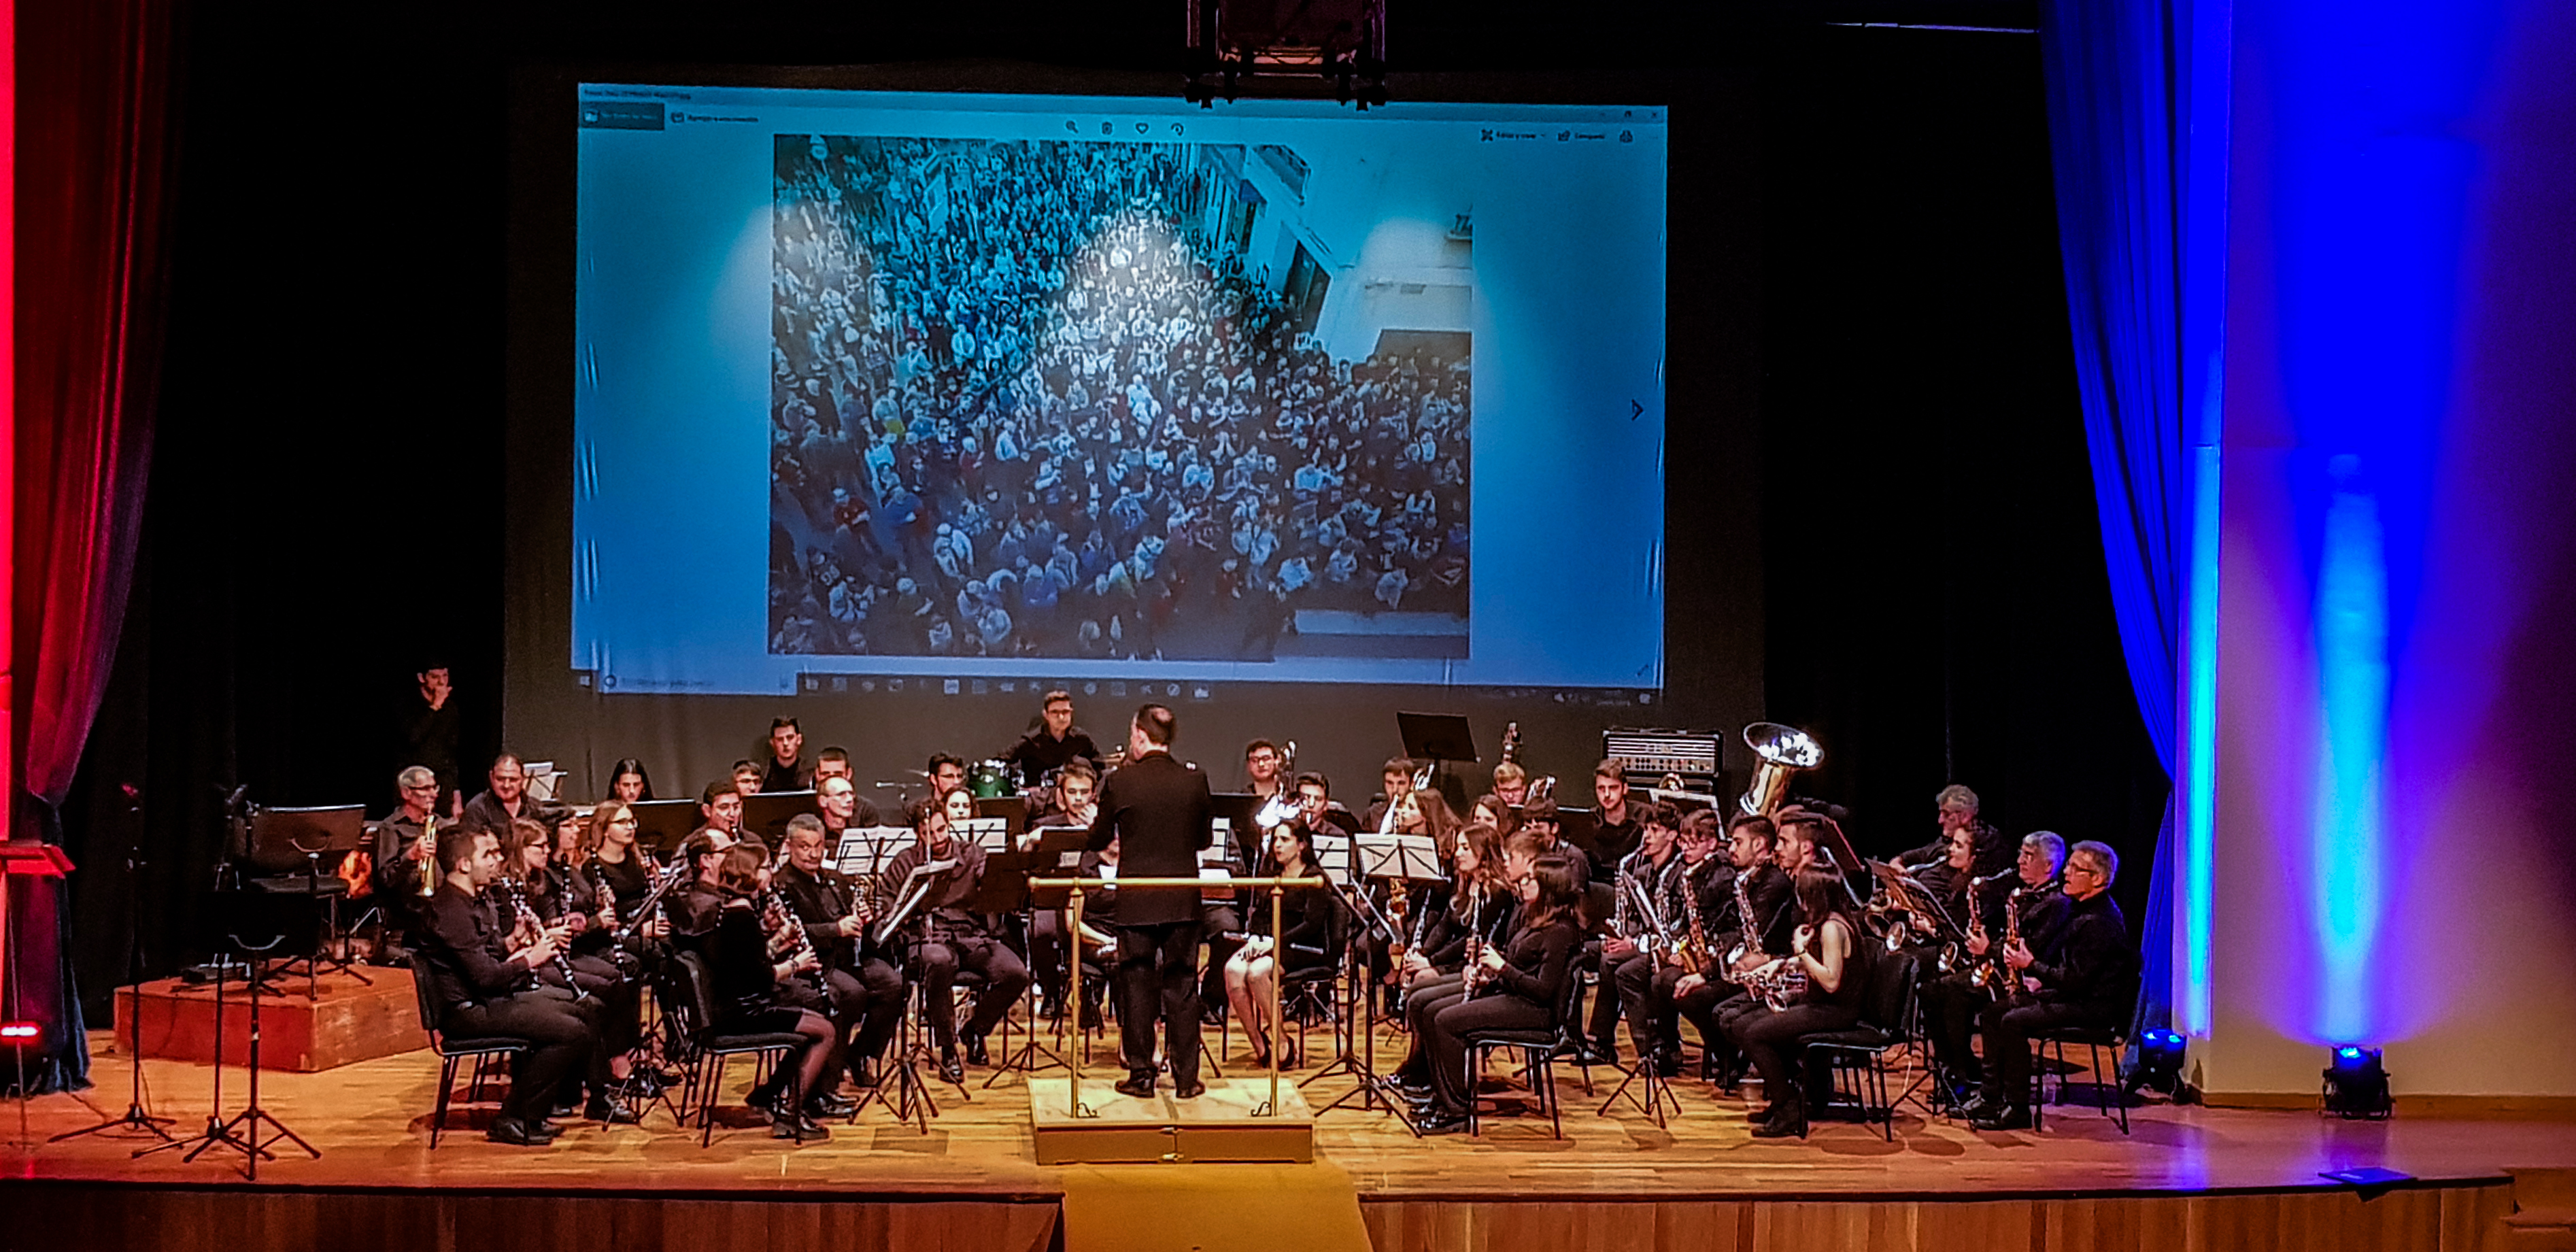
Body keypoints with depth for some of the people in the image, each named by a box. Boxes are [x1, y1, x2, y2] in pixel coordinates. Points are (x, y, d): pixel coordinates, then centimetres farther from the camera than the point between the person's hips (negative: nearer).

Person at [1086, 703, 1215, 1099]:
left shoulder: (1120, 783, -10)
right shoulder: (1195, 781, -4)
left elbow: (1099, 840, 1)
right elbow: (1205, 839, 7)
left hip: (1136, 902, -2)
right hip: (1183, 899, 2)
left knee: (1137, 985, 8)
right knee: (1182, 987, 8)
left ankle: (1141, 1075, 11)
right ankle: (1186, 1077, 10)